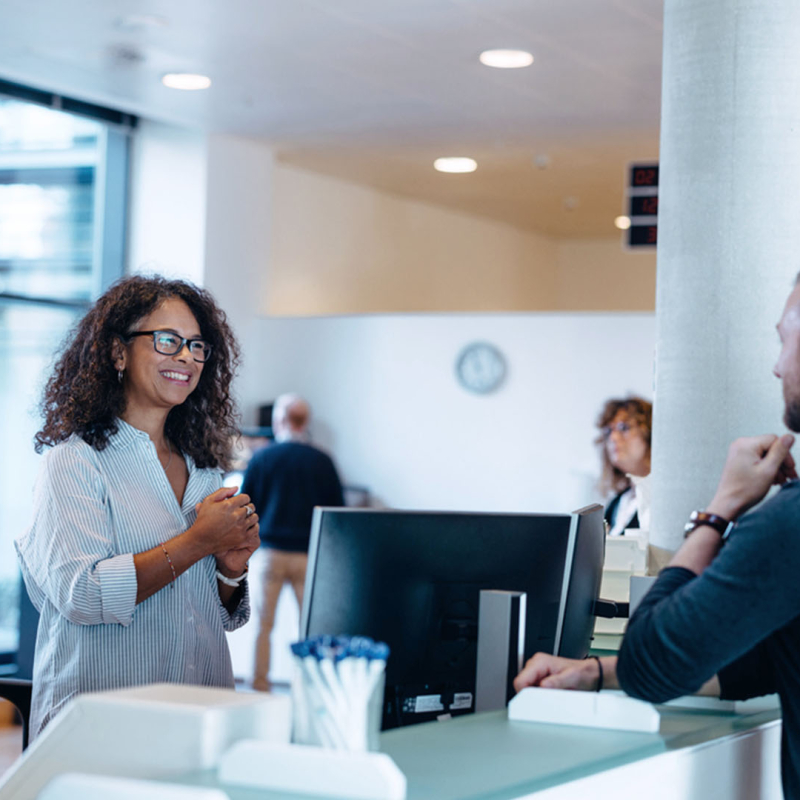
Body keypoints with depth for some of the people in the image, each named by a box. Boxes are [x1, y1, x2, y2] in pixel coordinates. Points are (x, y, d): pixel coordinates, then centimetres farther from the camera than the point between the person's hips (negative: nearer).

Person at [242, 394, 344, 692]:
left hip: (270, 552, 0)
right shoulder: (322, 462, 0)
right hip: (309, 555, 0)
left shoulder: (262, 458, -1)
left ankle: (260, 689, 6)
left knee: (263, 624, 6)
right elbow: (338, 510, 5)